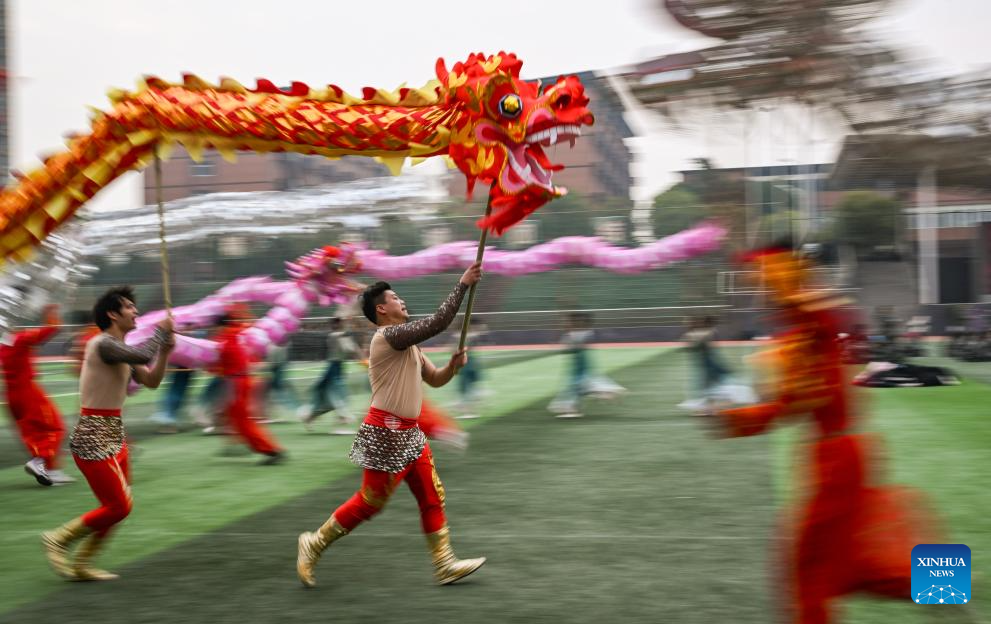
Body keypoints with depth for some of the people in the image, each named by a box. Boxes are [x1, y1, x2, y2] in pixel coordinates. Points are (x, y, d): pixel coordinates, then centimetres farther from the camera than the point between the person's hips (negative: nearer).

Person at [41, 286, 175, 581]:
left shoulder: (122, 349, 13)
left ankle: (82, 564, 22)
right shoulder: (102, 344, -17)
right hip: (93, 437, -10)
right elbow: (143, 355, -31)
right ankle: (58, 538, 10)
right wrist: (161, 330, -14)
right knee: (118, 507, -7)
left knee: (119, 506, 11)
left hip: (114, 434, 10)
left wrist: (165, 350, 0)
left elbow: (151, 381, 14)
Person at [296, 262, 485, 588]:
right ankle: (314, 544, 14)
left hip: (408, 433, 10)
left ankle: (445, 564, 13)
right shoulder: (389, 336, -16)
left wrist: (453, 366, -2)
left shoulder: (407, 344, 16)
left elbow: (435, 379, 19)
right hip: (386, 434, -10)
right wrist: (463, 284, -18)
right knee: (371, 501, -1)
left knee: (432, 497, 8)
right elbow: (438, 322, -25)